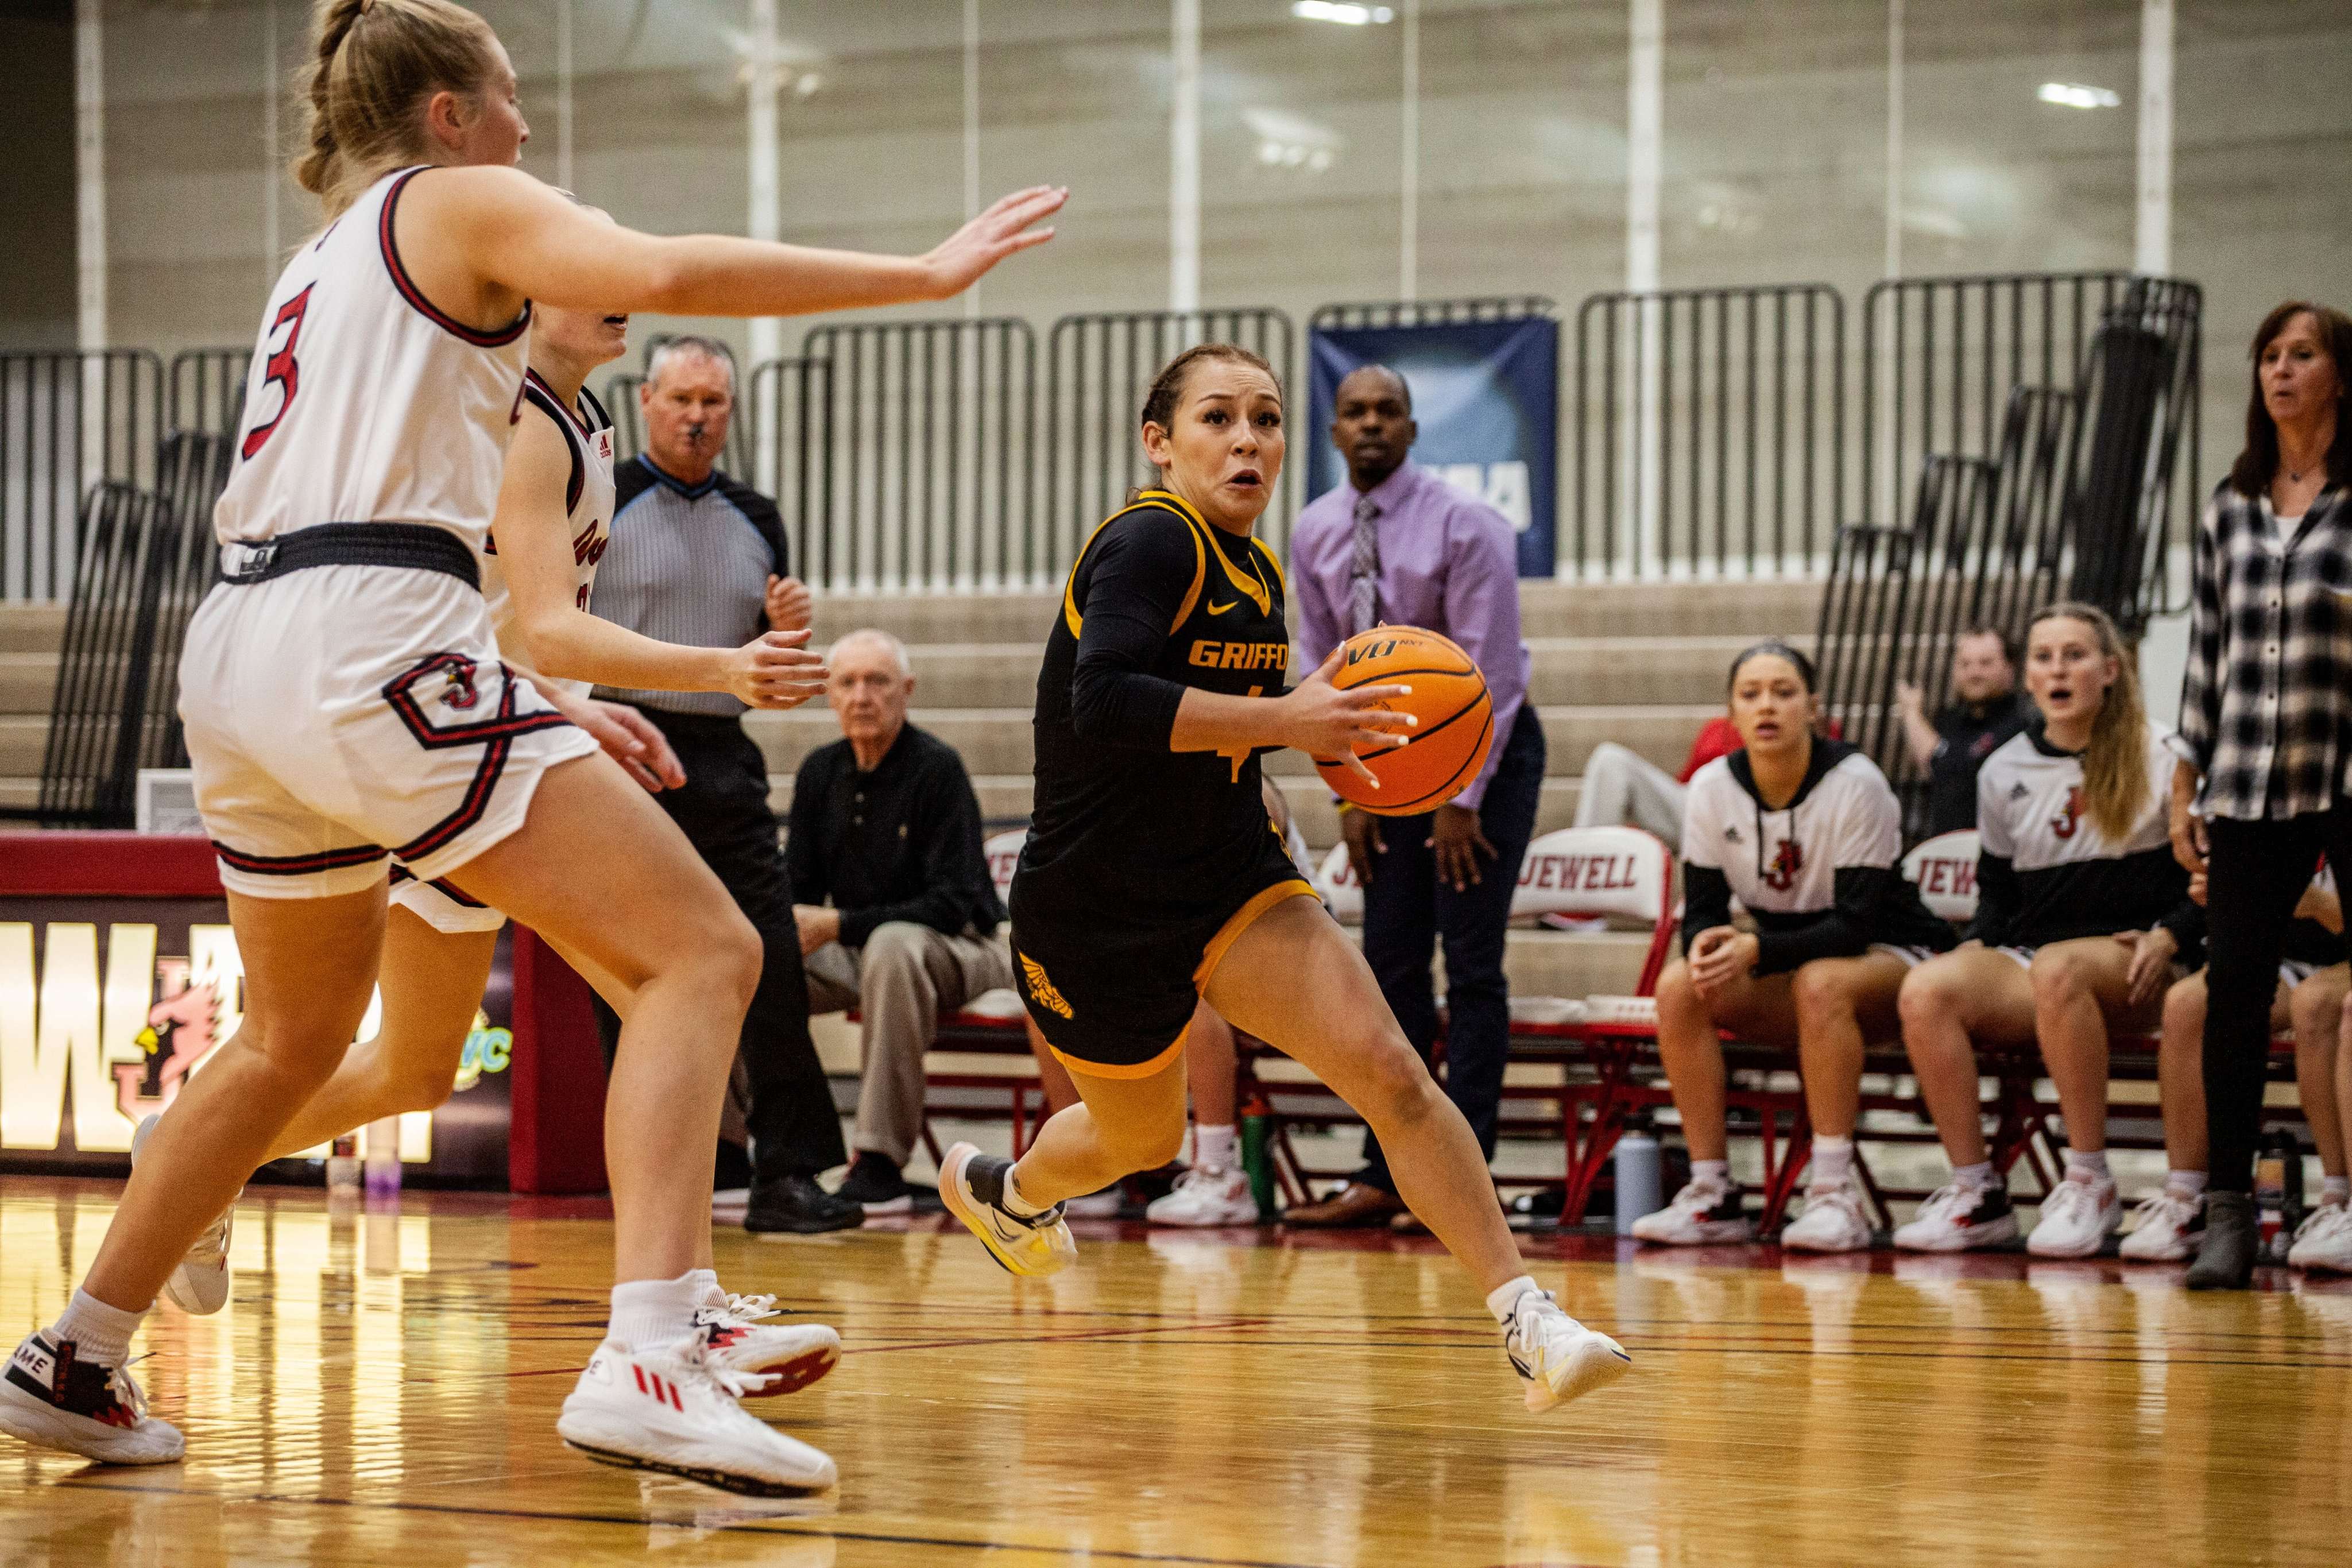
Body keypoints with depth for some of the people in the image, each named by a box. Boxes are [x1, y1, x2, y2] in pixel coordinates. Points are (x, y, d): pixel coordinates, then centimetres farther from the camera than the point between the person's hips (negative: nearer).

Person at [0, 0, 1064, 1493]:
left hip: (240, 653, 9)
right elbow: (667, 273, -14)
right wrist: (924, 273, -9)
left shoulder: (326, 262, 29)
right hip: (369, 641, -9)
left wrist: (544, 713, 32)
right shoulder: (462, 203, 5)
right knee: (703, 951, -9)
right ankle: (648, 1363, -26)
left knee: (298, 1038, 28)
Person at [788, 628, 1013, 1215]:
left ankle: (880, 1161, -37)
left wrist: (839, 925, -27)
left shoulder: (936, 767, -14)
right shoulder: (820, 772, 5)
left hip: (957, 951, -6)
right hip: (853, 952, 6)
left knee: (893, 945, -40)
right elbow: (798, 891, 9)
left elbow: (952, 904, -20)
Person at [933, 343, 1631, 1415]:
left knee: (1387, 1070, -16)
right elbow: (1104, 701, -33)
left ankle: (1523, 1312, -19)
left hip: (1231, 881, 6)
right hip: (1095, 911, -6)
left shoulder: (1256, 573, 7)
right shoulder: (1149, 543, -18)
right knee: (1141, 1140, 17)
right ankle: (1003, 1186, 52)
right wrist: (1281, 719, -34)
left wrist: (1320, 731, 5)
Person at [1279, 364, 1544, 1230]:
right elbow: (1324, 669, 7)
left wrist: (1463, 801, -16)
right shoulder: (1317, 533, 0)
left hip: (1486, 746, -5)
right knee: (1391, 965, 2)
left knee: (1472, 963, -9)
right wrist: (1351, 794, 2)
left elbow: (1488, 671, -16)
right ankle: (1384, 1175, 3)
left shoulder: (1464, 526, -17)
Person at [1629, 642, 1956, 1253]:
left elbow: (1855, 925, -23)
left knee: (1821, 981, -38)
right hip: (1783, 977, 5)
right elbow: (1703, 909, -4)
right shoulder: (1713, 787, -7)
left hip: (1890, 958, -5)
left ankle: (1835, 1196, -34)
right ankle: (1714, 1196, -21)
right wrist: (1706, 944, -30)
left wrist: (1757, 949, -36)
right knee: (1680, 985, -23)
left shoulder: (1855, 784, -20)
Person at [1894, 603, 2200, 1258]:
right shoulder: (2003, 773, 16)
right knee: (1926, 990, -29)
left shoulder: (2160, 755, 5)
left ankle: (2091, 1185, -30)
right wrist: (1977, 946, 1)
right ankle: (1975, 1195, -24)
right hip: (2027, 960, 4)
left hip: (2131, 968, -4)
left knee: (2056, 968, -40)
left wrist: (2168, 938, -12)